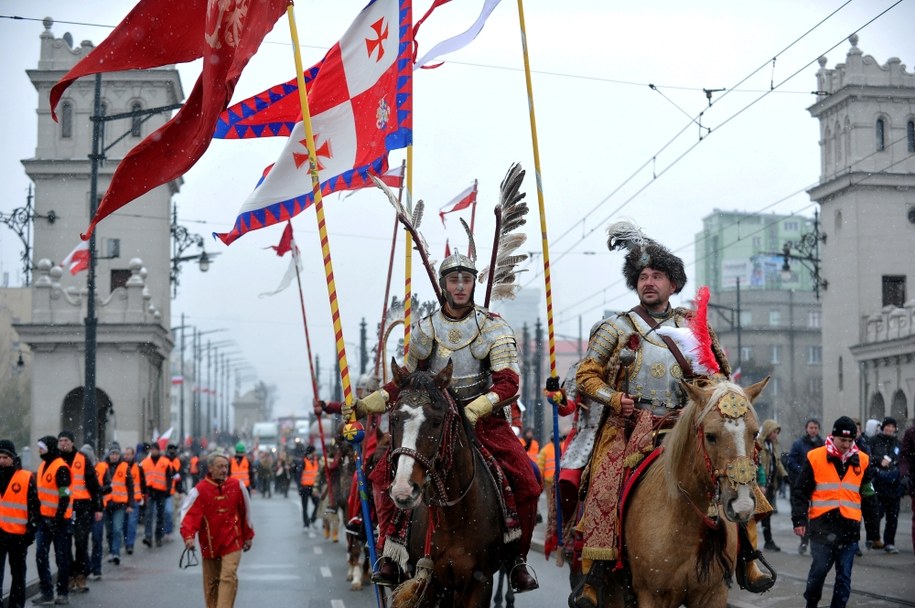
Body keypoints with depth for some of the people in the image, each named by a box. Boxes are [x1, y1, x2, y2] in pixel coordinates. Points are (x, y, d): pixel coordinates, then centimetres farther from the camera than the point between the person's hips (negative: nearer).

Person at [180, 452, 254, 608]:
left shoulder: (237, 486, 0)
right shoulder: (199, 490, -7)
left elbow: (245, 512, 11)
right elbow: (189, 514, -14)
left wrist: (248, 536, 16)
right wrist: (188, 536, -29)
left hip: (232, 542, 0)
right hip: (209, 543, 0)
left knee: (229, 577, -15)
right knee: (211, 582, 11)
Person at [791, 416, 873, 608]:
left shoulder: (862, 461, 6)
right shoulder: (815, 458, -2)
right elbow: (799, 491, 0)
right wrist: (799, 519, -7)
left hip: (849, 526, 3)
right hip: (822, 525, -3)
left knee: (844, 574, 5)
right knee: (820, 568, -6)